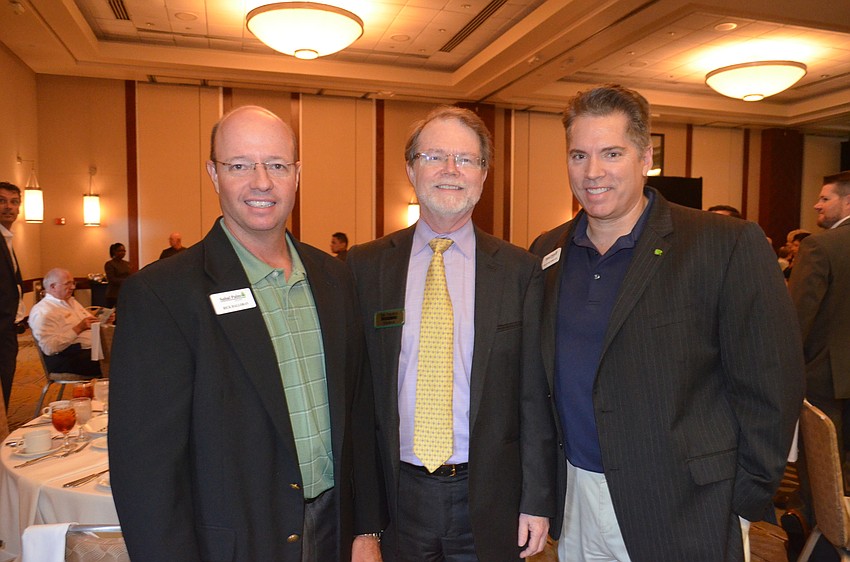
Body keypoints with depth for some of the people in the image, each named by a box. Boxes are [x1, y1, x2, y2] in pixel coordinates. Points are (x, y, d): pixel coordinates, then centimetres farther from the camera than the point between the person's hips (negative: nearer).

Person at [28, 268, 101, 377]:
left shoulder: (71, 301, 23)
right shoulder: (42, 311, -5)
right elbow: (49, 348, -17)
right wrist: (78, 329, -19)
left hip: (94, 348, 9)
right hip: (67, 358, -8)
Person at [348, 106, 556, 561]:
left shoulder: (520, 271, -4)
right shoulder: (364, 267, -3)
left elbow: (535, 396, -2)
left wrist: (537, 501, -2)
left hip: (490, 497, 0)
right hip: (397, 496, 1)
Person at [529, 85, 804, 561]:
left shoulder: (730, 246, -13)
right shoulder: (548, 252, 1)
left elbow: (770, 389, -10)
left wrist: (743, 506, -8)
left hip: (685, 515, -3)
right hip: (576, 501, 4)